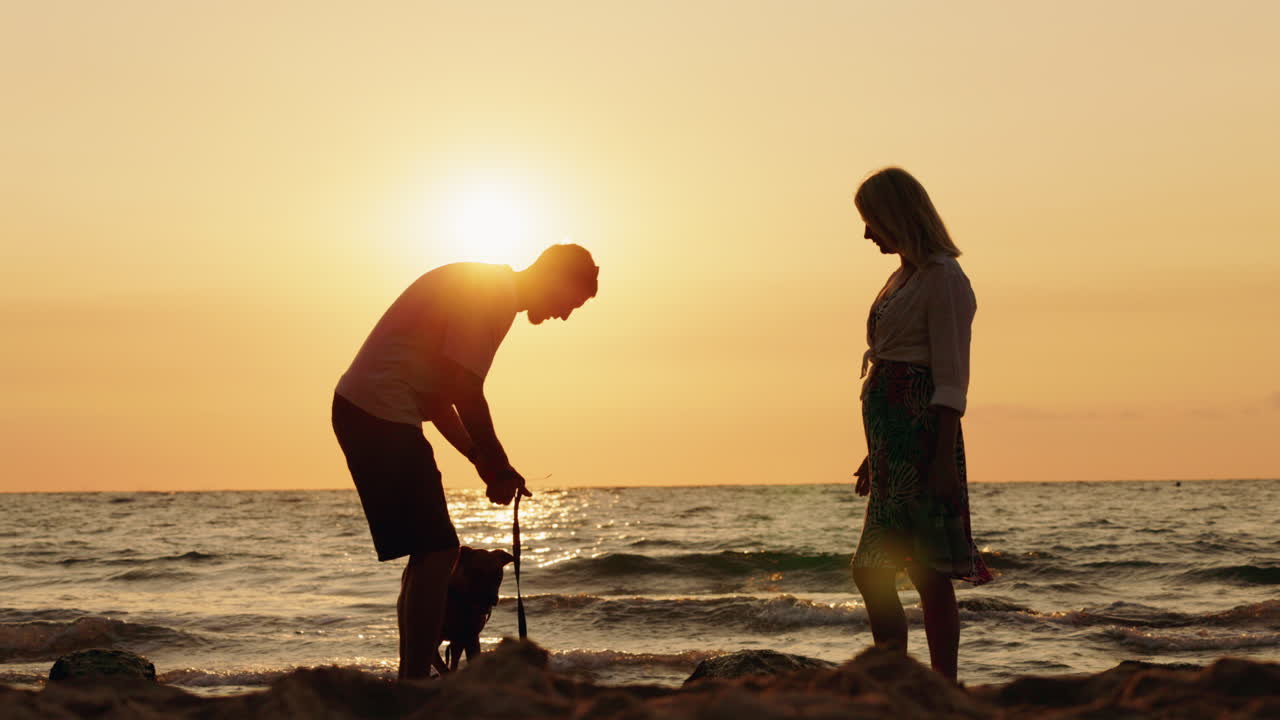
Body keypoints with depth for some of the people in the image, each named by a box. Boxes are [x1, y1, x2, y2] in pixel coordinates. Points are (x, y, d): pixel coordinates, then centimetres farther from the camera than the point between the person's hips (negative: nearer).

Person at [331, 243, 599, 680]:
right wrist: (499, 467, -6)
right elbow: (465, 391, -16)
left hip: (365, 411, 10)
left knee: (432, 554, 13)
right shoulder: (493, 291, -10)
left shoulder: (483, 287, 22)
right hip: (381, 414, -10)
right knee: (436, 553, -11)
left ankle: (412, 685, 17)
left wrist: (481, 459, 15)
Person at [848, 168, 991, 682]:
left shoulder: (943, 279, -10)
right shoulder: (903, 278, 18)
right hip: (893, 444, 10)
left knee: (930, 573, -7)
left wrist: (944, 456, -20)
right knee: (870, 571, 10)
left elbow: (951, 379, -15)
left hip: (922, 437, -10)